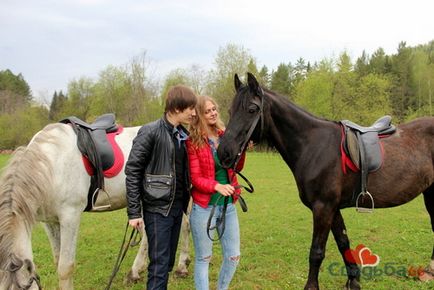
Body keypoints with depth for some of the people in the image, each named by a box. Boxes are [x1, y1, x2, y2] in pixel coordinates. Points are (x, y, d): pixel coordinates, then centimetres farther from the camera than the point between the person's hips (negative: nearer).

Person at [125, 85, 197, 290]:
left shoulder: (184, 135, 7)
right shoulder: (151, 132, -14)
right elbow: (132, 172, -14)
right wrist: (134, 213, -16)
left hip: (177, 207, 7)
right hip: (157, 208, -7)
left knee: (169, 262, 15)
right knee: (159, 264, -3)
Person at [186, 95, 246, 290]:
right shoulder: (193, 142, -9)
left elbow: (237, 167, 9)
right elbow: (195, 178, -12)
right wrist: (217, 186, -29)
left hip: (228, 205, 5)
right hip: (204, 207, -5)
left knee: (233, 256, 12)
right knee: (203, 258, 8)